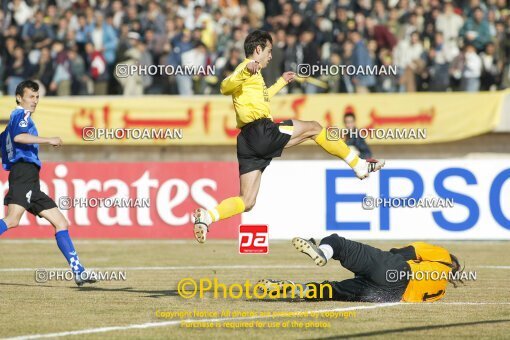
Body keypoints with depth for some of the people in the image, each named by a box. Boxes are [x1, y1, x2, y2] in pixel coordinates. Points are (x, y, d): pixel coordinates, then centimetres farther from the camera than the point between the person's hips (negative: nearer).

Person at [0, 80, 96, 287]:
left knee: (61, 222, 7)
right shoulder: (21, 114, 1)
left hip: (31, 184, 10)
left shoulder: (17, 117, 29)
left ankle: (78, 271, 2)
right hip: (24, 171, -10)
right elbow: (18, 137, -19)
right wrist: (48, 140, -19)